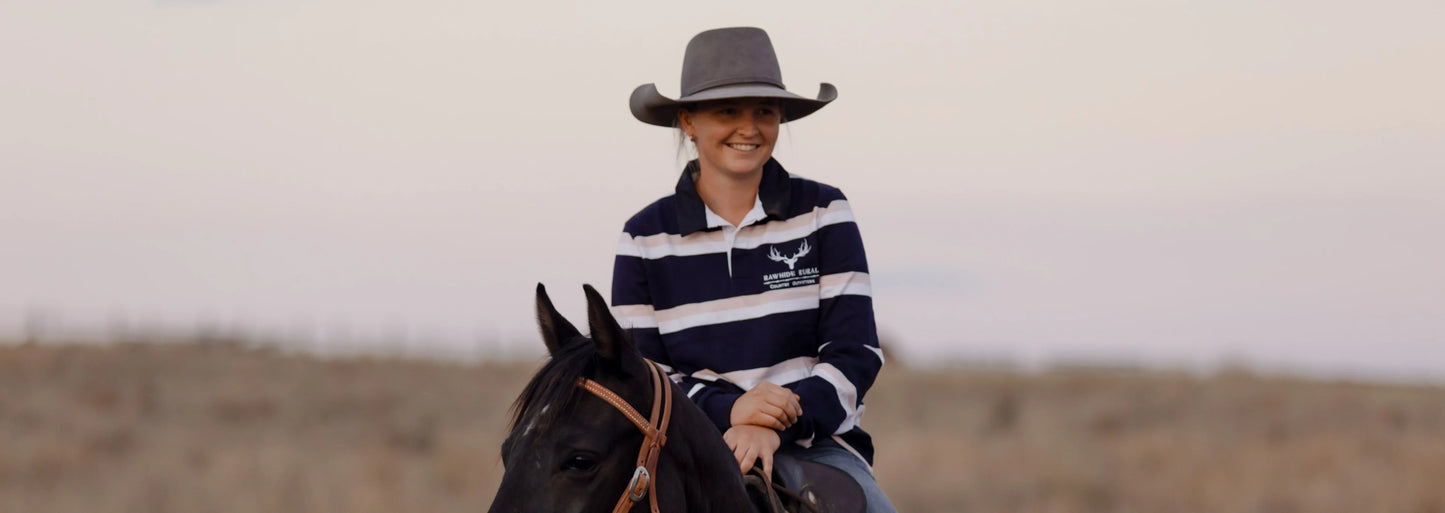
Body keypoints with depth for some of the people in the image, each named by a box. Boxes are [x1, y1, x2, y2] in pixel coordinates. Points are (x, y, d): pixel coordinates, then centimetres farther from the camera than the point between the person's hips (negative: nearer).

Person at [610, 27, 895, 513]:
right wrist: (727, 408, -17)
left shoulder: (823, 213, 5)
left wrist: (780, 426, -18)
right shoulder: (645, 237, 6)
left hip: (818, 442, 0)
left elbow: (855, 353, -1)